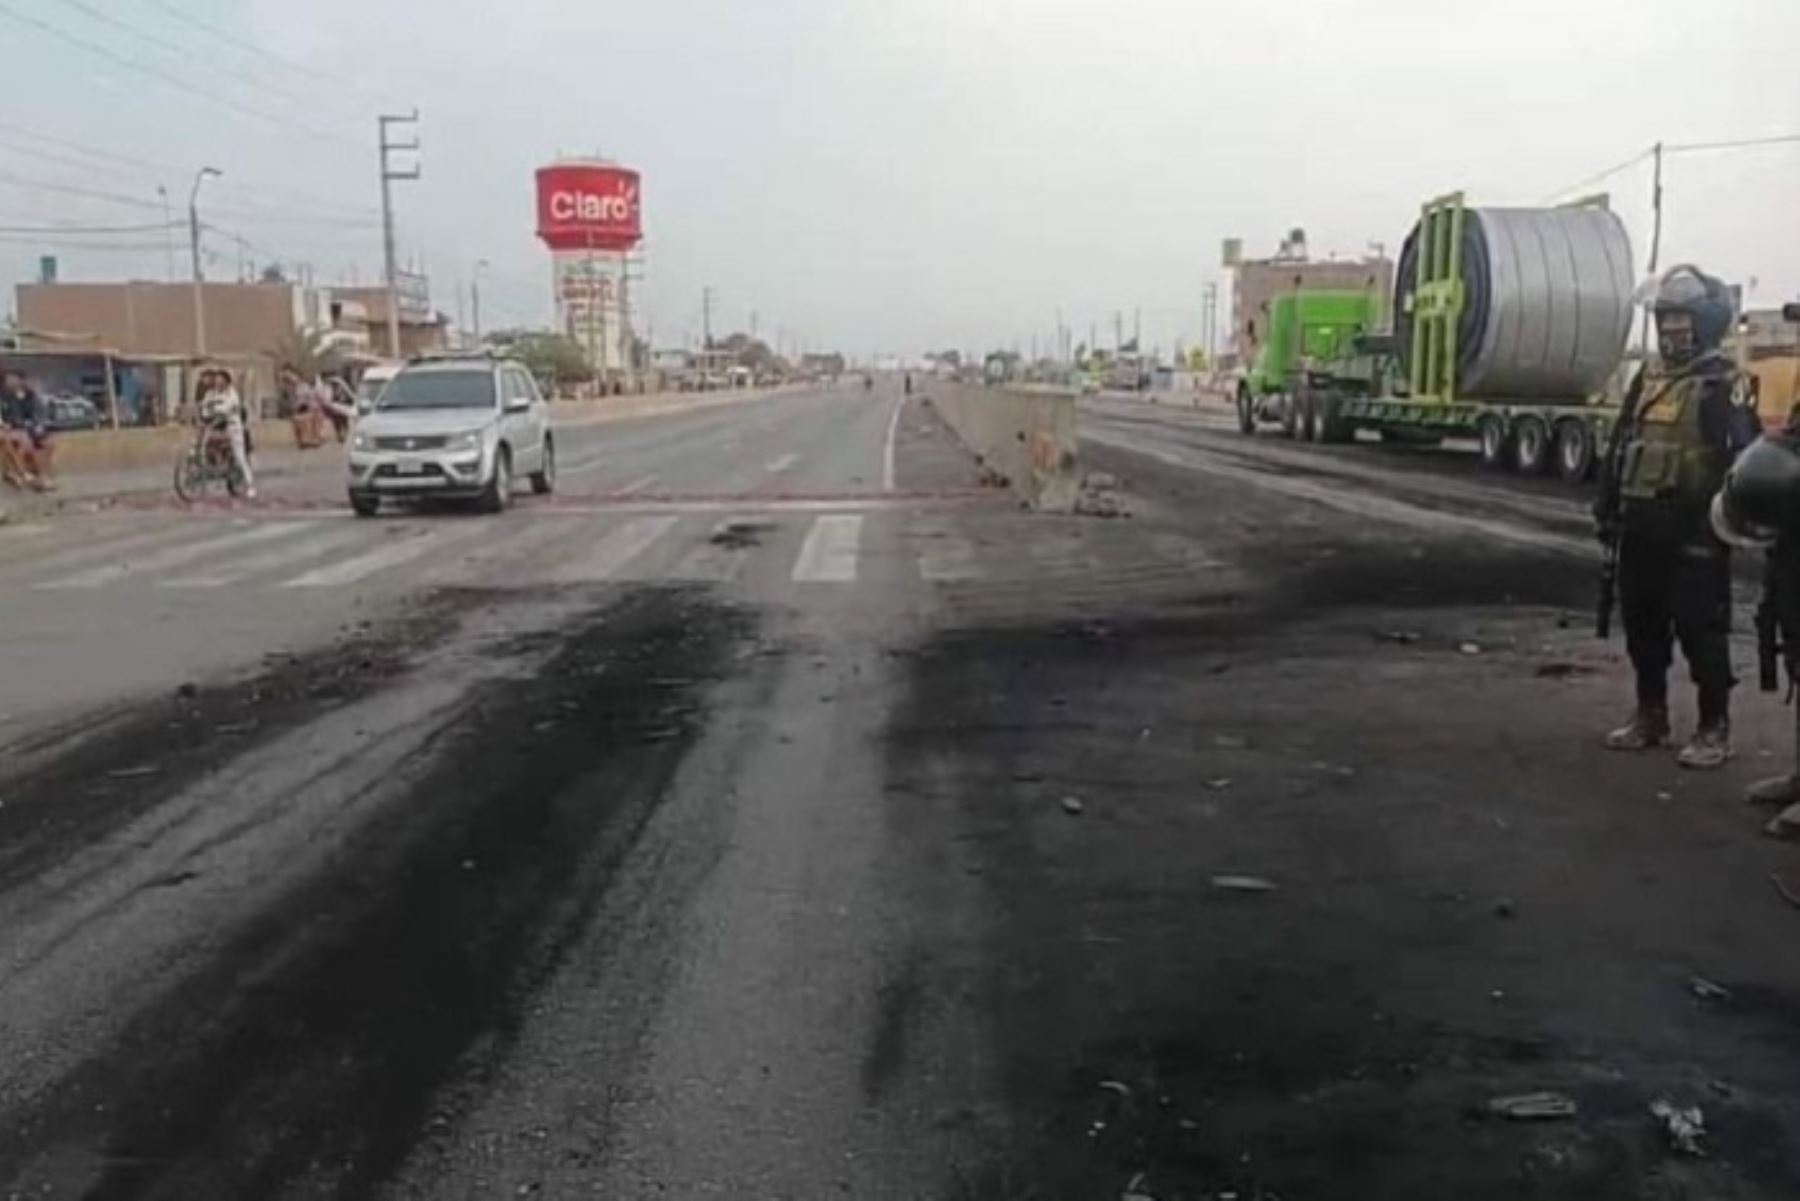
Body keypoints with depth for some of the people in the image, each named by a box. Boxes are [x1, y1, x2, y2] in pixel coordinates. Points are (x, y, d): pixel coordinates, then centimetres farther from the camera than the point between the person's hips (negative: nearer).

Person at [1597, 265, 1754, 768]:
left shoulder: (1723, 385, -9)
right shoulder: (1647, 378, 14)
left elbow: (1741, 458, -16)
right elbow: (1621, 444, 20)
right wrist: (1608, 504, 16)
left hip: (1693, 528, -7)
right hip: (1643, 524, 7)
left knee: (1700, 627, -3)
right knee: (1642, 622, 13)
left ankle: (1715, 728, 7)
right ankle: (1650, 715, 25)